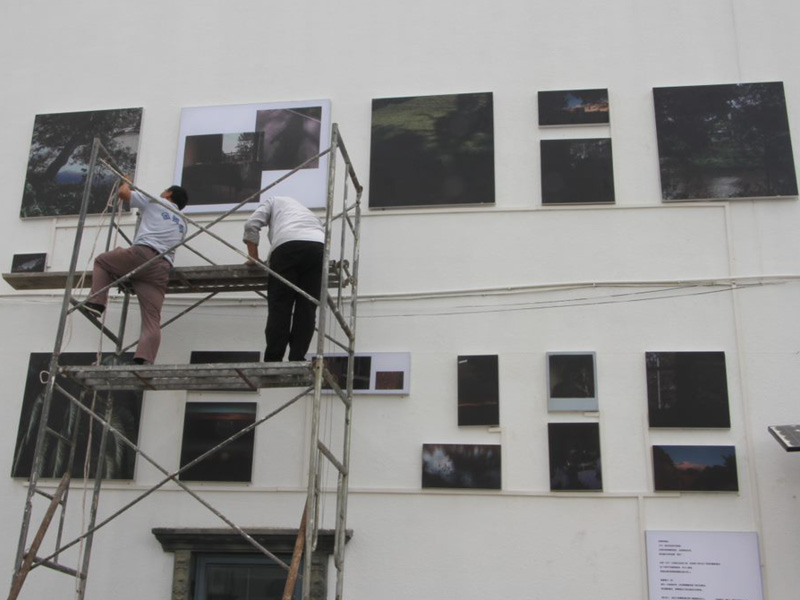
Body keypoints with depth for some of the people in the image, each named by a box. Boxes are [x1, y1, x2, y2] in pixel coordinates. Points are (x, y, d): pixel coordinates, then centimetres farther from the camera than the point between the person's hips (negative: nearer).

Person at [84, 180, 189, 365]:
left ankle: (96, 303, 8)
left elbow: (123, 193, 18)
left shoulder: (154, 202, 18)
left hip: (142, 254, -4)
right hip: (162, 268, 4)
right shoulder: (181, 224, 33)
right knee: (152, 319, -3)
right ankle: (145, 362, -19)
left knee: (101, 260, 24)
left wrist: (125, 182, 40)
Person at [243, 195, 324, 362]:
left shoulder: (274, 201, 32)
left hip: (287, 244, -4)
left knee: (279, 306, -2)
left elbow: (251, 225, 16)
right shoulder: (305, 210, 45)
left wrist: (253, 258, 21)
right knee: (306, 308, 3)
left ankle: (273, 361, -7)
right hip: (319, 247, 4)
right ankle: (297, 360, -4)